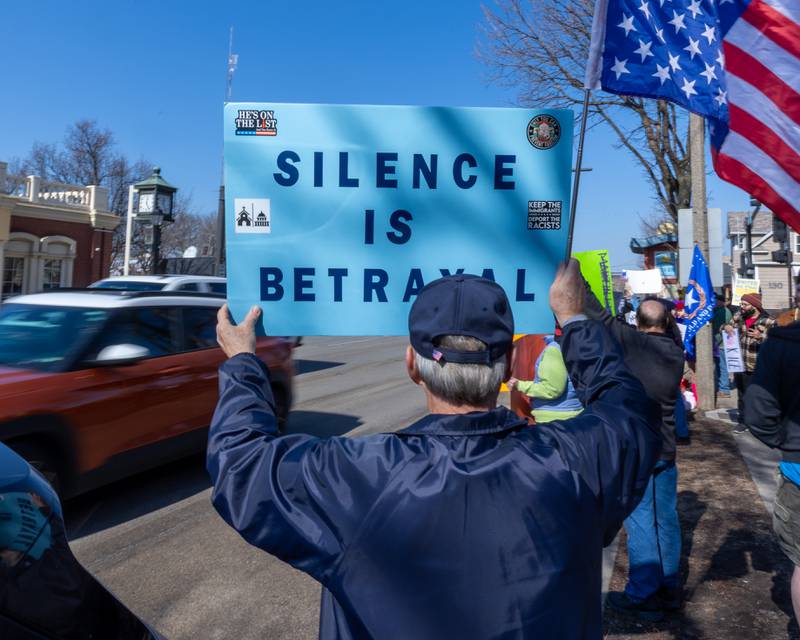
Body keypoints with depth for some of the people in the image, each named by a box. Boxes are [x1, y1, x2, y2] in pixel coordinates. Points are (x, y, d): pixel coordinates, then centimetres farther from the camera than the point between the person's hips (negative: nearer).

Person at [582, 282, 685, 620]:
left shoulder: (632, 341, -14)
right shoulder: (675, 349, 1)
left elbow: (597, 314, -9)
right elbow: (672, 329, 25)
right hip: (666, 449, 6)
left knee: (640, 522, 0)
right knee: (666, 519, 14)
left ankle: (643, 597, 9)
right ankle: (669, 588, 27)